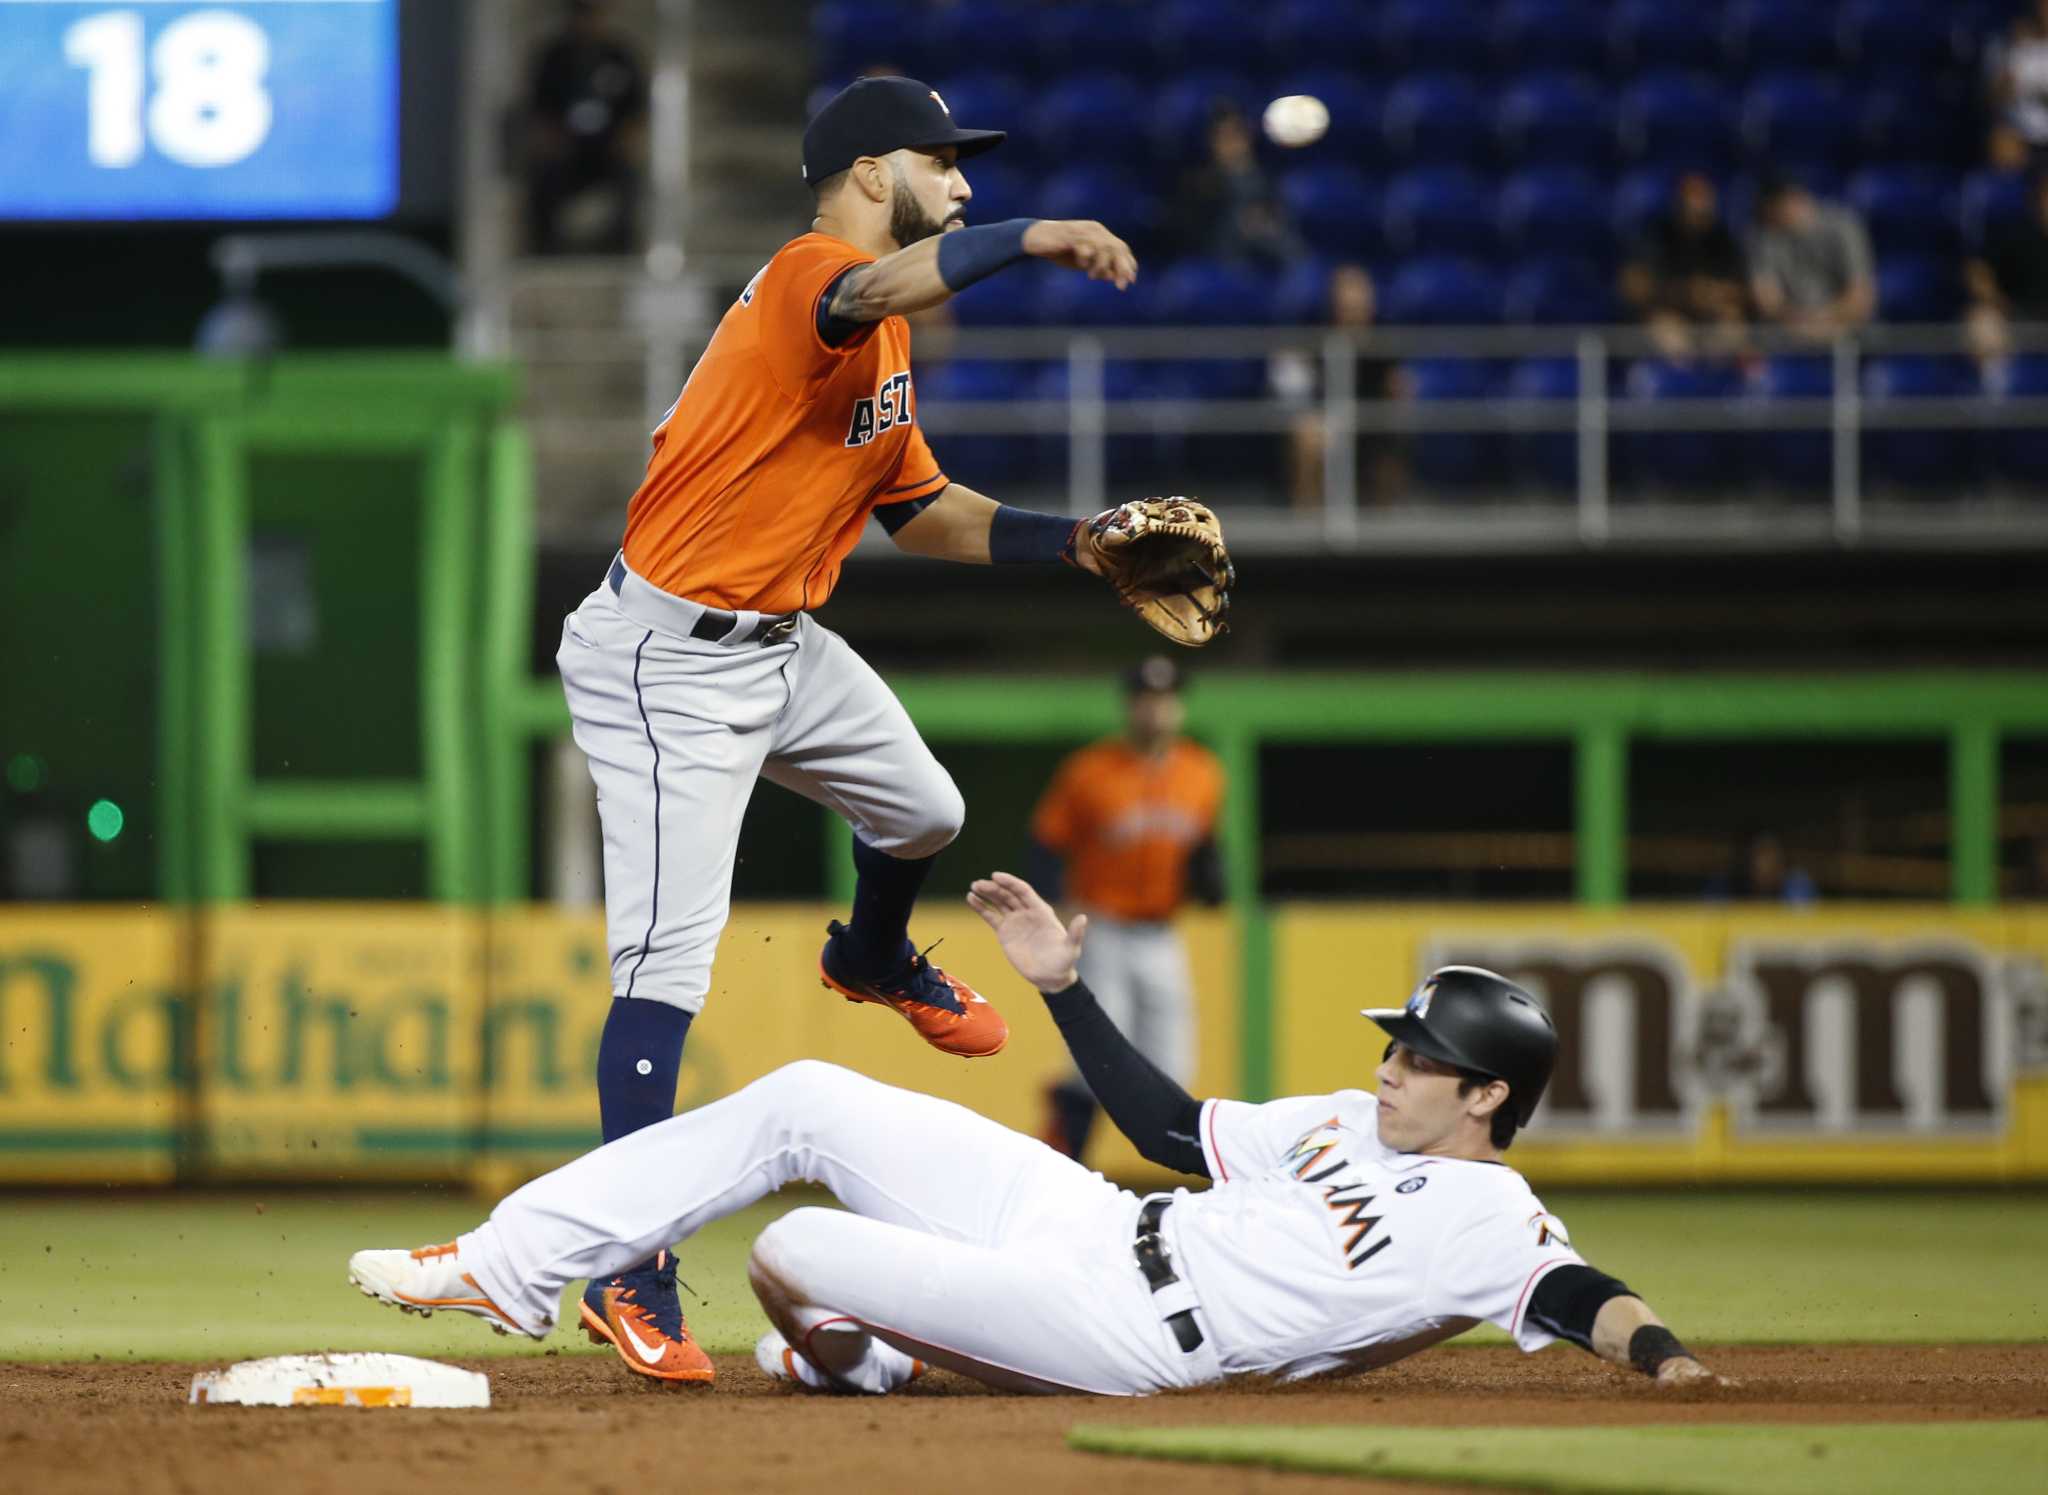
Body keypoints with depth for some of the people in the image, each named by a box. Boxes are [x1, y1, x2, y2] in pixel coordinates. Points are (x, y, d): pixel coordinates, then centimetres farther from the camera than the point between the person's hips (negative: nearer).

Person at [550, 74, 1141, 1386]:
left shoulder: (887, 346, 13)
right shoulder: (808, 280, -19)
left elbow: (923, 511, 19)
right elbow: (883, 286, -44)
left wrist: (1080, 545, 9)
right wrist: (1032, 238, -51)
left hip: (785, 646, 10)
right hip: (670, 660, -10)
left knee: (924, 811, 27)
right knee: (669, 965, -15)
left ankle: (874, 960, 61)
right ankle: (630, 1274, -16)